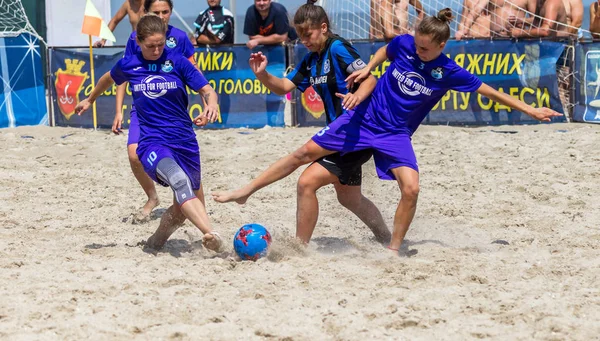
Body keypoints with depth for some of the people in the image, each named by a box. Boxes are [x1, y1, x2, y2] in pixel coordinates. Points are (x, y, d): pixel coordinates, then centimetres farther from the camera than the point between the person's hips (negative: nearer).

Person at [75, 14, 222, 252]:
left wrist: (211, 105, -25)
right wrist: (89, 100, 41)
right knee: (179, 181, -34)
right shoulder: (128, 65, 3)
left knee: (182, 210, 11)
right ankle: (210, 234, -53)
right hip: (152, 142, -2)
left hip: (185, 141, 2)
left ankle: (156, 241, 40)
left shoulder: (177, 62, -1)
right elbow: (109, 79, 26)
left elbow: (207, 90, -2)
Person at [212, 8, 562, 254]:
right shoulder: (404, 44, -10)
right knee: (305, 153, -1)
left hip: (396, 134, -1)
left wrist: (530, 109, -6)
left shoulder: (449, 72, -15)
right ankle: (245, 192, 9)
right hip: (365, 117, 1)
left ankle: (393, 251, -3)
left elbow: (489, 91, -8)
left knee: (411, 188, -22)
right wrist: (368, 68, -1)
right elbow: (384, 51, 15)